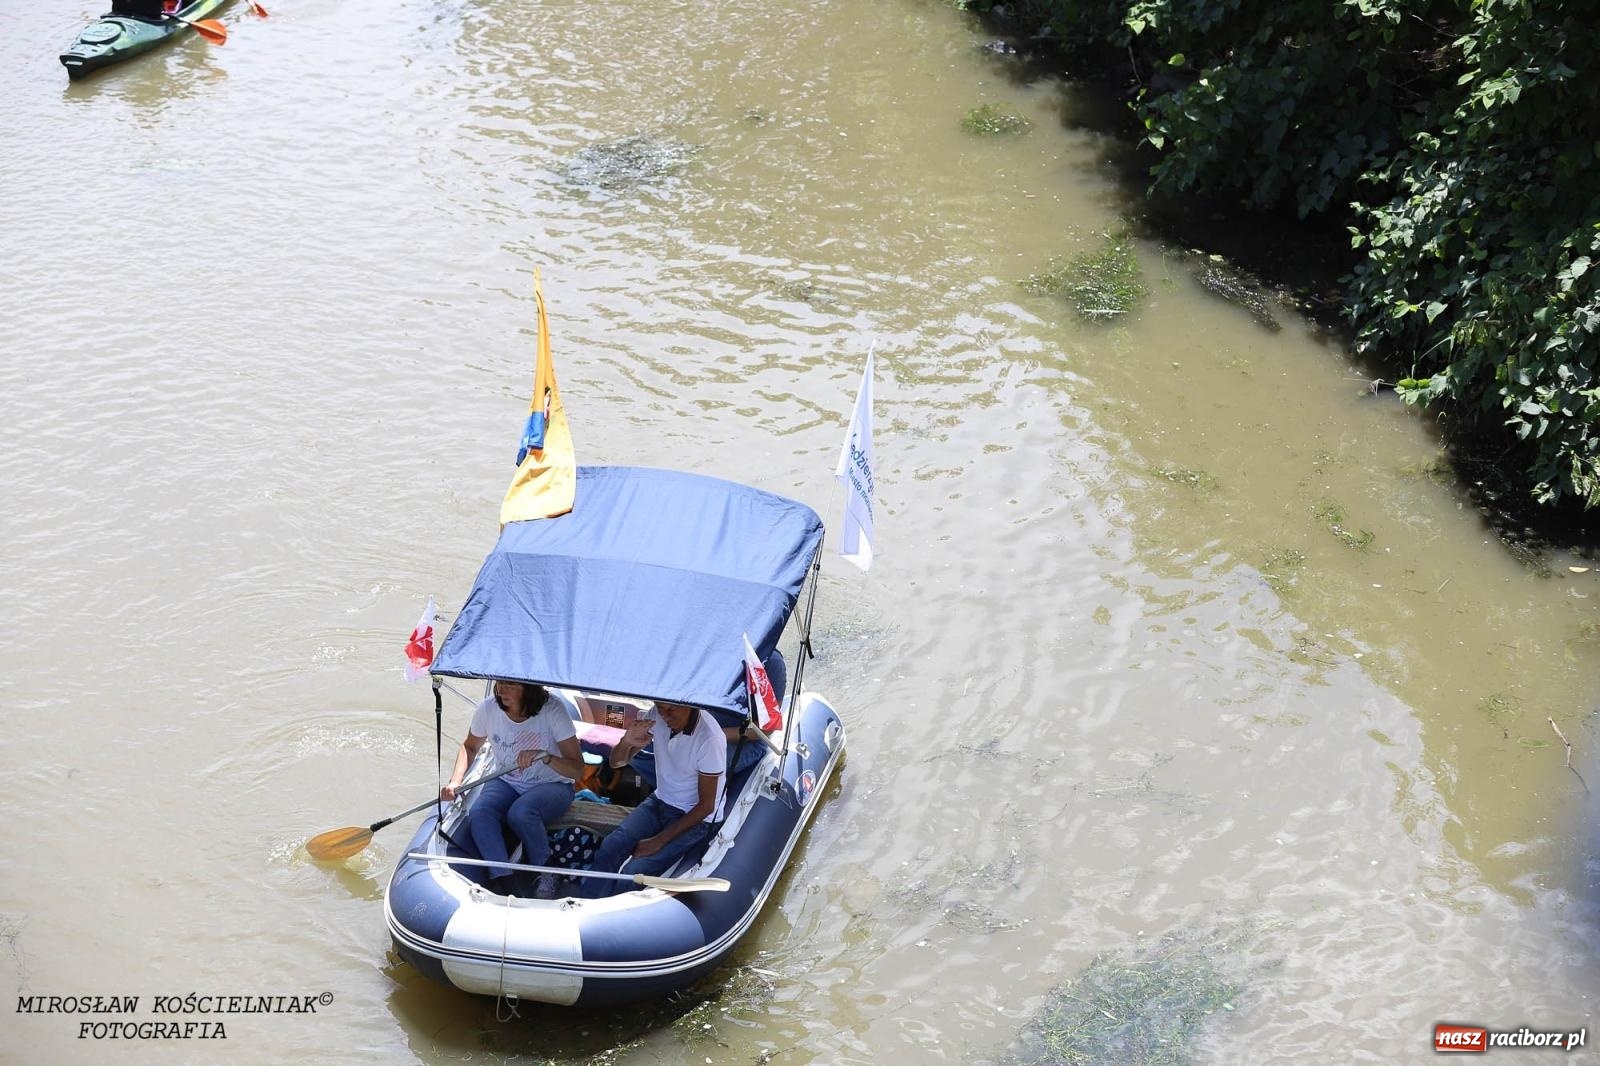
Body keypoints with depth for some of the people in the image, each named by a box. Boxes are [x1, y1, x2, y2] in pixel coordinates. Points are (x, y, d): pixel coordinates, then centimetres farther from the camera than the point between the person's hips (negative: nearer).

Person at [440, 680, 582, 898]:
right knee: (478, 814, -27)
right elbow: (470, 747, 13)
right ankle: (505, 881, -28)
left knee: (520, 813, -35)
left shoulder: (552, 710, -20)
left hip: (551, 785, -4)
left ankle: (544, 872, -11)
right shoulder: (488, 708, -10)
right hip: (506, 783, 4)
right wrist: (455, 782, -3)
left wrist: (545, 757, -37)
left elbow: (577, 769, -19)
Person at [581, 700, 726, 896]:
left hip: (696, 817, -5)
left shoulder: (710, 738, -26)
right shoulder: (656, 718, -10)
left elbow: (706, 805, -17)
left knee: (634, 874, -24)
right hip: (660, 802, 6)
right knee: (609, 847, -20)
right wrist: (626, 742, -24)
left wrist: (659, 840, -18)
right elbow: (617, 762, 0)